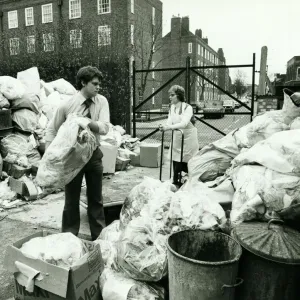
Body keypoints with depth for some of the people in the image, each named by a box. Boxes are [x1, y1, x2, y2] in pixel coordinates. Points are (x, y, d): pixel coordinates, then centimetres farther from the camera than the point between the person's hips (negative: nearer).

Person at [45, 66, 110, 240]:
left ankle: (99, 237, 29)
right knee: (71, 200, 9)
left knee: (96, 199, 14)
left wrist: (87, 122, -35)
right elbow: (52, 129, -3)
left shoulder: (102, 102, -6)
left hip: (94, 154, 3)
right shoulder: (68, 105, -12)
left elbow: (105, 127, -18)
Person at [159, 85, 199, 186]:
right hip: (177, 139, 5)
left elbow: (184, 123, -29)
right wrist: (164, 127, -27)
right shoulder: (172, 107, 6)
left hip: (188, 139, -5)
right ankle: (176, 183, 16)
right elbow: (169, 122, -4)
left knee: (187, 165, -2)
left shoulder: (188, 108, -15)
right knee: (176, 164, 4)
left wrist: (169, 127, -41)